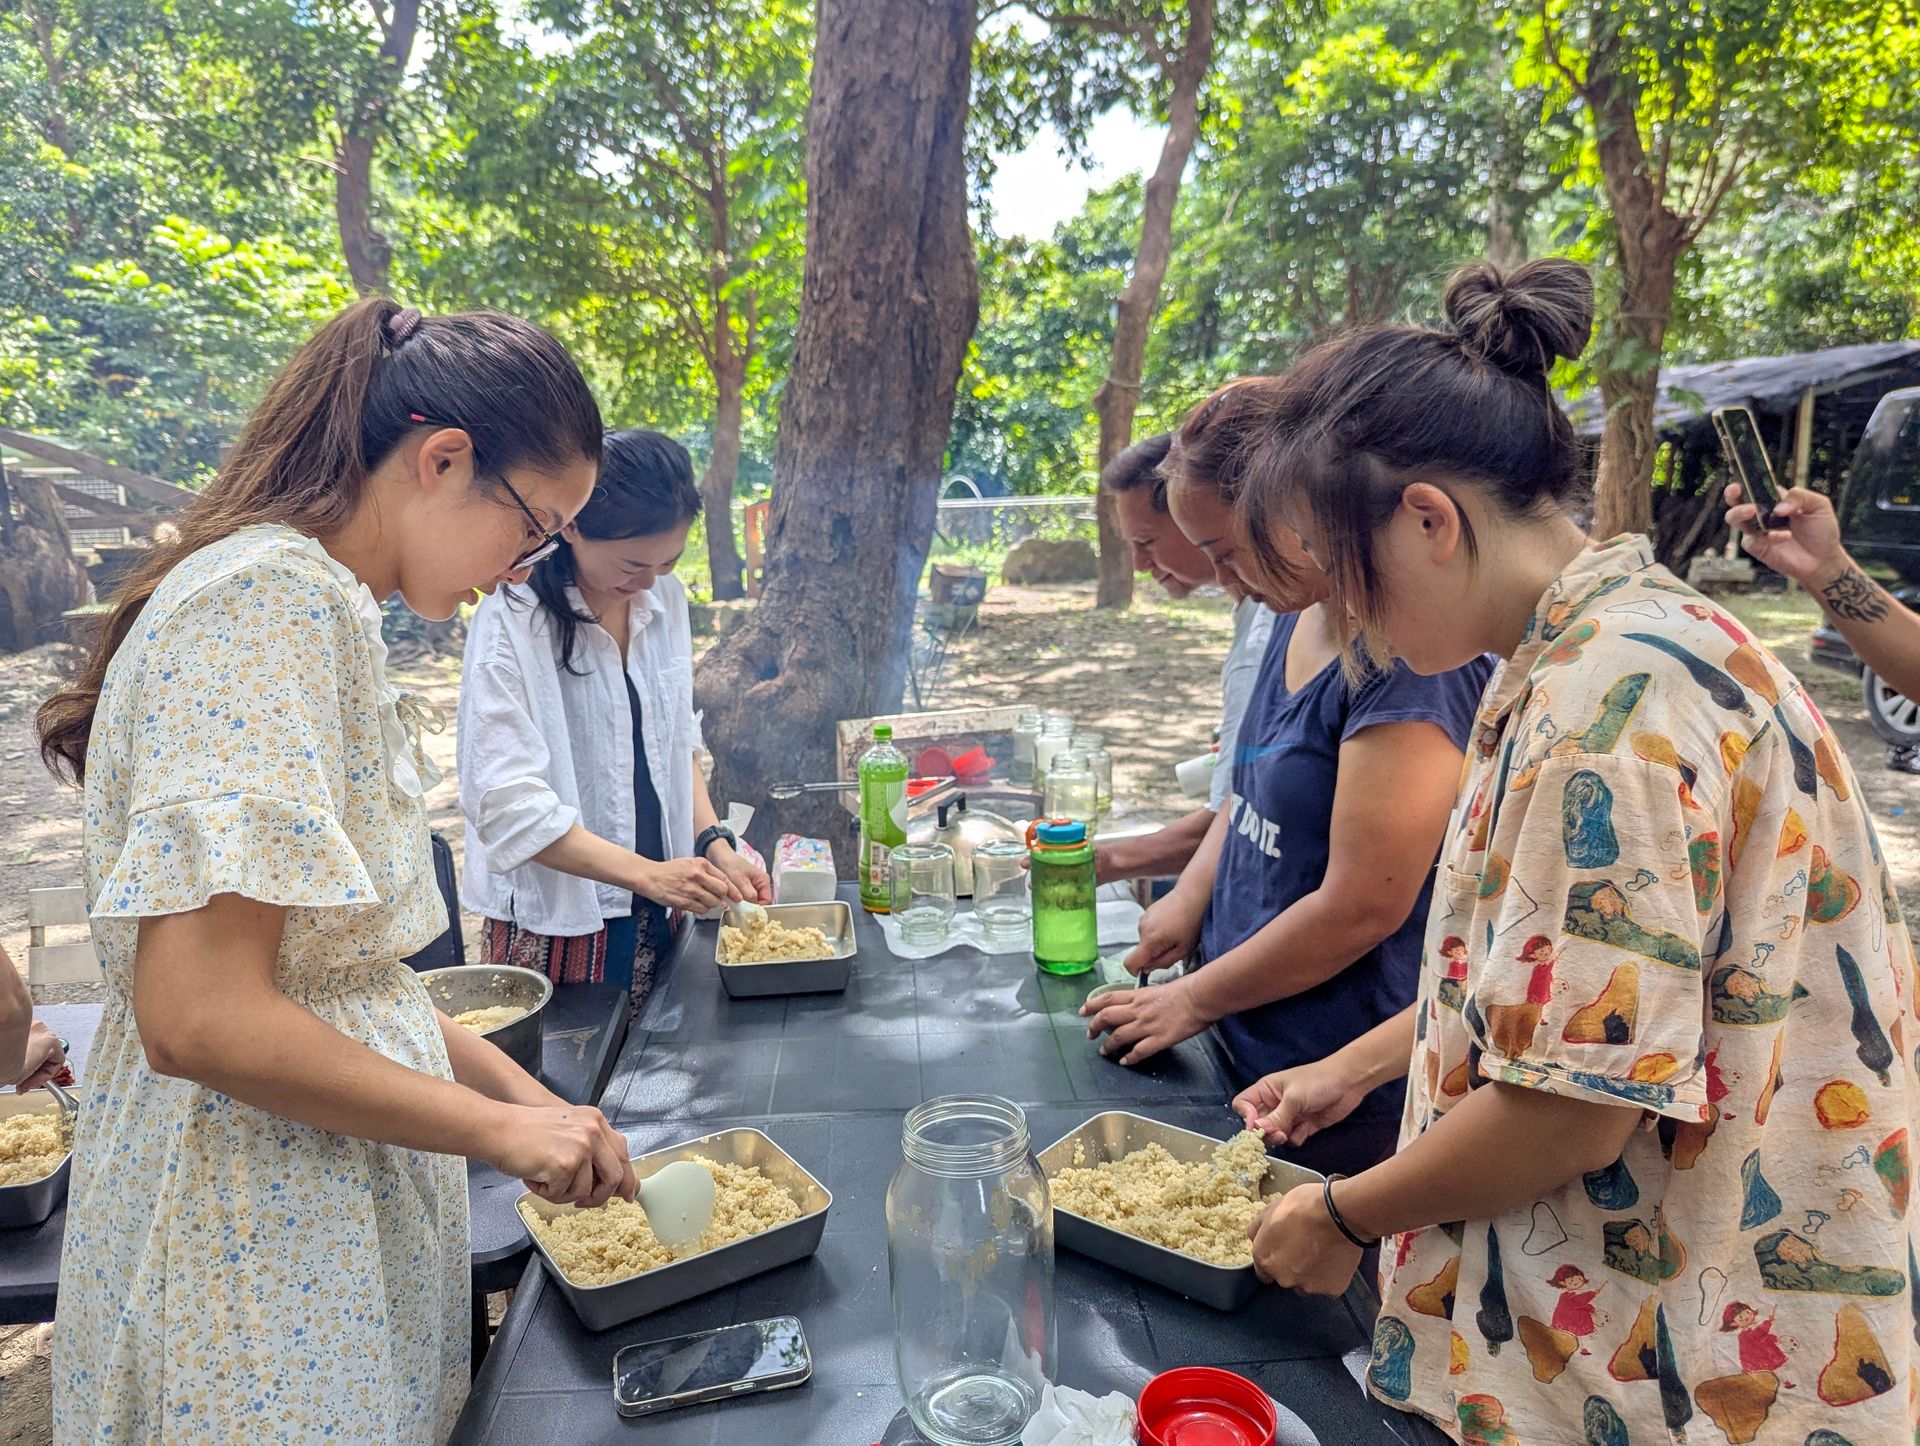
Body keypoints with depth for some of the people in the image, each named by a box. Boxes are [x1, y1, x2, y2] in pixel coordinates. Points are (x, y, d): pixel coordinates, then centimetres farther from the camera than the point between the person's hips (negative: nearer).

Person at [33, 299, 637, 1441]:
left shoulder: (323, 605, 9)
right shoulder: (271, 598, -21)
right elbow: (199, 1017, -28)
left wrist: (518, 1088, 7)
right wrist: (500, 1128, -18)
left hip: (336, 1204, 9)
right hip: (257, 1252, -9)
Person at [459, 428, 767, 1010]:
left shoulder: (665, 598, 5)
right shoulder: (511, 623, -15)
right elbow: (508, 805, -19)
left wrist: (715, 845, 1)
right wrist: (646, 873, -23)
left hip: (654, 916, 6)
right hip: (552, 924, -5)